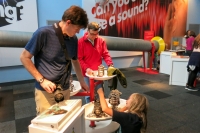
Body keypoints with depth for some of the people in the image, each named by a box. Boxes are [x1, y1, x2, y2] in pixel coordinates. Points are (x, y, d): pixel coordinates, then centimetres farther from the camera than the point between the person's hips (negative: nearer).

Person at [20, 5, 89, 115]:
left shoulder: (73, 39, 3)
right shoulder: (43, 33, -15)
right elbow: (24, 57, -8)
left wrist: (82, 82, 21)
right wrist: (41, 80, -14)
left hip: (65, 90, 5)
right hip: (45, 91, -5)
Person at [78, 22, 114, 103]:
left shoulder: (101, 40, 0)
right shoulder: (81, 42, -10)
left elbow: (105, 54, 3)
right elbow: (79, 59, -10)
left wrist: (110, 64, -14)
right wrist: (86, 68, -23)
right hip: (87, 73, -3)